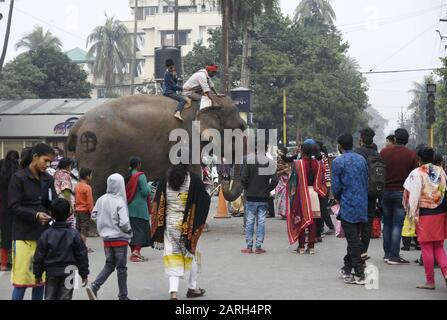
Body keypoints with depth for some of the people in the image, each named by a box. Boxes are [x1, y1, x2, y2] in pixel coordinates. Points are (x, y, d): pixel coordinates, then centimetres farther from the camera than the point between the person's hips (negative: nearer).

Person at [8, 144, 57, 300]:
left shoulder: (48, 179, 10)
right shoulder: (19, 178, -6)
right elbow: (14, 206, -9)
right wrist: (35, 215, -21)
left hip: (44, 233, 5)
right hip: (24, 234, -5)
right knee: (22, 279, -4)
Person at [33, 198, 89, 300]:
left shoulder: (46, 235, -6)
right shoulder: (74, 234, -6)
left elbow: (39, 257, -2)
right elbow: (82, 256, -3)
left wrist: (38, 274, 8)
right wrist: (84, 274, 6)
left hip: (51, 273, 0)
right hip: (68, 273, 0)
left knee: (50, 297, 10)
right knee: (65, 297, 3)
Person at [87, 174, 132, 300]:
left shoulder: (101, 200, -3)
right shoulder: (119, 202, -19)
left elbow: (94, 216, 4)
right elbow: (124, 223, -24)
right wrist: (129, 230, -4)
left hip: (106, 238, 5)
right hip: (120, 238, -5)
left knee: (109, 265, 17)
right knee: (121, 267, 8)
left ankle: (94, 286, -2)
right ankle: (123, 296, 16)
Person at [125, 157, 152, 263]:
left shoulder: (127, 176, 7)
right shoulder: (140, 176, -12)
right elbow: (145, 191, -17)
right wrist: (149, 188, 2)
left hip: (129, 206, 6)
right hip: (139, 207, -6)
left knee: (132, 229, 11)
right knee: (141, 228, -2)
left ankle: (133, 252, 14)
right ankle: (136, 250, -16)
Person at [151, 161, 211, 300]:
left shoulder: (165, 179, -2)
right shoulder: (194, 179, -10)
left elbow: (158, 203, 2)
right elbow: (205, 199, -5)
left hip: (169, 223, 2)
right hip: (188, 225, -2)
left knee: (173, 257, 6)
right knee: (190, 253, 16)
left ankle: (173, 292, -4)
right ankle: (192, 287, 28)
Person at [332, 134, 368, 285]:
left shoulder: (338, 162, -9)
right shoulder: (361, 159, 8)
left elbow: (336, 186, -9)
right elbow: (366, 181, 12)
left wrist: (338, 198, 11)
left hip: (348, 206, -6)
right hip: (362, 205, 6)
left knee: (353, 240, -5)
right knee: (354, 237, 15)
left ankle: (359, 274, -7)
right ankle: (347, 268, 26)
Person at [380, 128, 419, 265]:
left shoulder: (384, 152, 0)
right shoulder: (412, 155, -6)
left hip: (386, 191, 3)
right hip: (402, 192, -2)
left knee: (387, 223, 13)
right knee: (397, 225, -1)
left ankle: (387, 253, 16)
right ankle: (394, 256, -2)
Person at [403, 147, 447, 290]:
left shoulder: (416, 174, -10)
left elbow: (412, 196, -13)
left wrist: (412, 215, -8)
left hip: (425, 214, -4)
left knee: (427, 248, 4)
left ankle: (430, 281, 9)